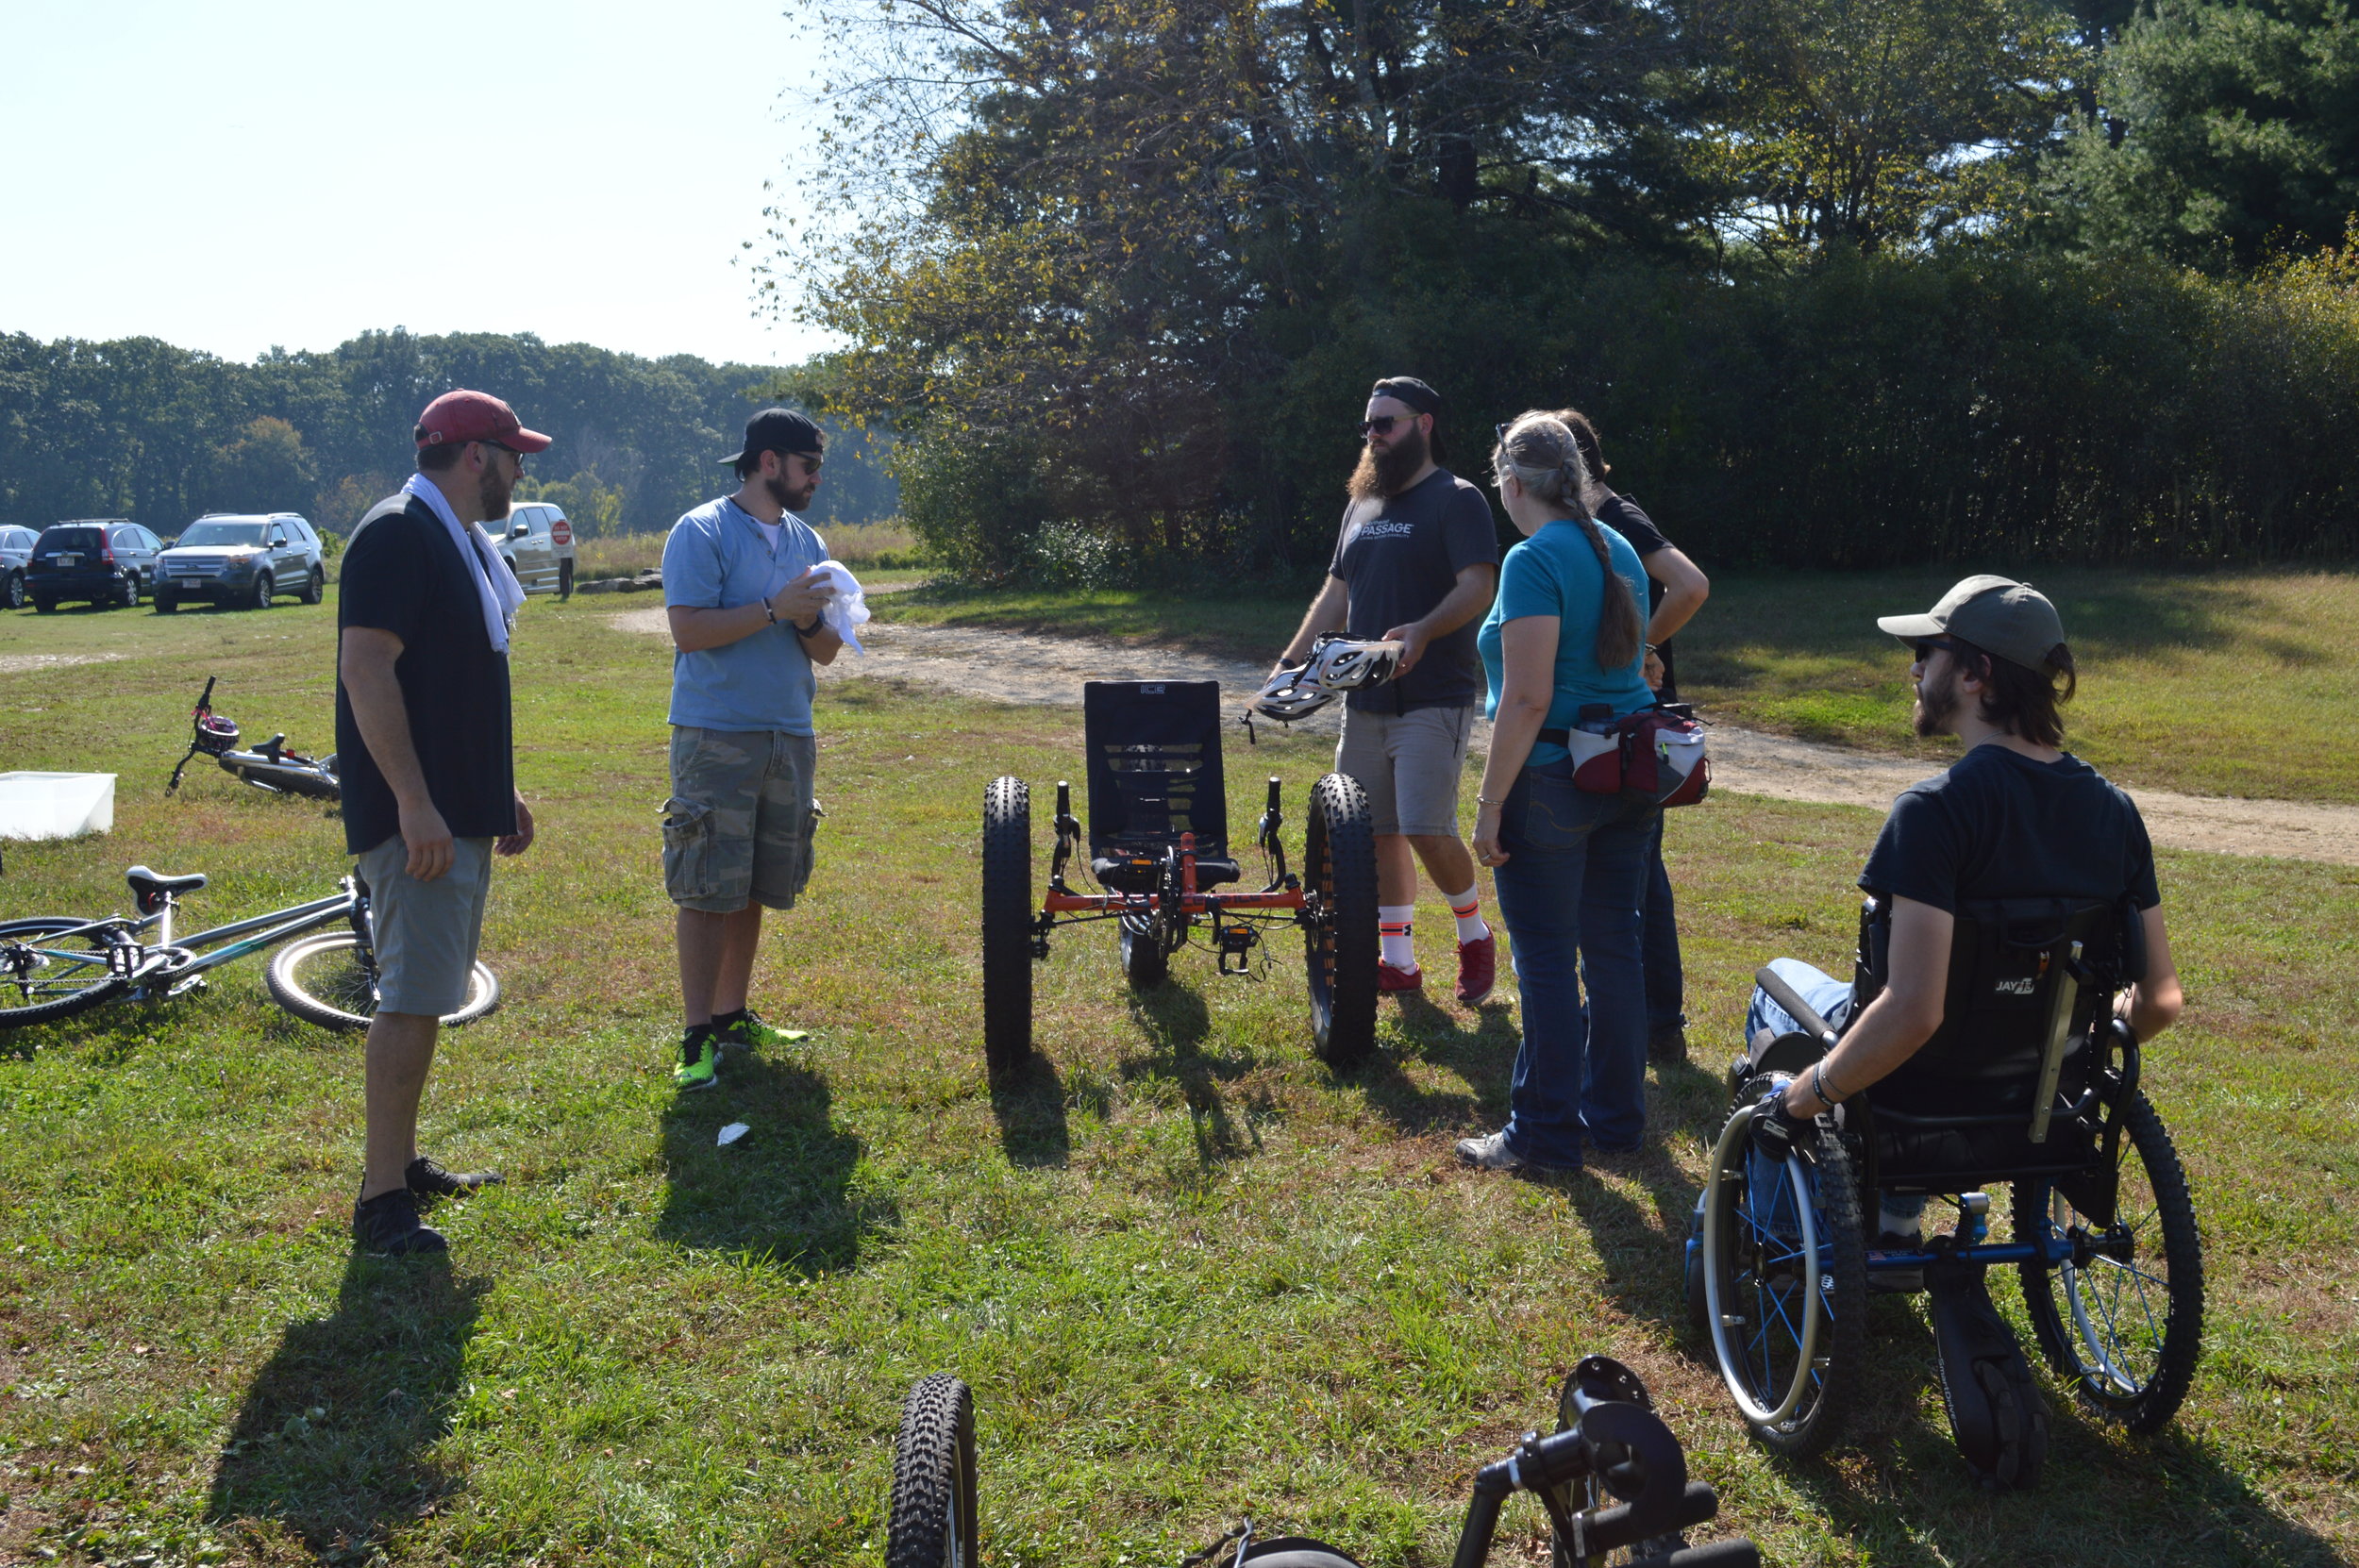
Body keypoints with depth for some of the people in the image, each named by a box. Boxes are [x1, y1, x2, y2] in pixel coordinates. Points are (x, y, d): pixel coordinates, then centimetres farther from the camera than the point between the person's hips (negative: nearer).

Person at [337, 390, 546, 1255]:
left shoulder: (462, 542, 17)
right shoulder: (397, 535, -14)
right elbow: (366, 670, -22)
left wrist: (503, 795, 22)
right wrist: (414, 803, -26)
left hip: (462, 811, 10)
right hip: (416, 815, -10)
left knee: (424, 994, 15)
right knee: (412, 997, -9)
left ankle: (404, 1160, 25)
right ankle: (381, 1198, -4)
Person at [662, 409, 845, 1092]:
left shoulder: (807, 542, 15)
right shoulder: (701, 532, -6)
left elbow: (828, 650, 14)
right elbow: (688, 630, -16)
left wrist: (809, 623, -8)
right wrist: (775, 609, -18)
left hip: (789, 737, 6)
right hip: (716, 738, -6)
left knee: (753, 889, 11)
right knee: (707, 889, -7)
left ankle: (732, 1016, 21)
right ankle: (697, 1037, -3)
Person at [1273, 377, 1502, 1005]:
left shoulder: (1457, 500, -4)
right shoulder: (1362, 506, 18)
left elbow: (1478, 588, -15)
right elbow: (1336, 592, 22)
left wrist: (1423, 632, -32)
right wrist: (1292, 661, 13)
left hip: (1433, 700, -7)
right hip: (1364, 700, 7)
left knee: (1426, 828, -15)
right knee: (1378, 831, 7)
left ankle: (1474, 934, 10)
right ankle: (1398, 960, 16)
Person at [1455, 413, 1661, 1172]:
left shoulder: (1534, 561, -15)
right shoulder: (1619, 550, 11)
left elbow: (1528, 698, -21)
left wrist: (1489, 804, -17)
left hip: (1553, 784, -8)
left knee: (1547, 961, 0)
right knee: (1613, 949, 14)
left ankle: (1546, 1133, 8)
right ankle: (1616, 1115, 24)